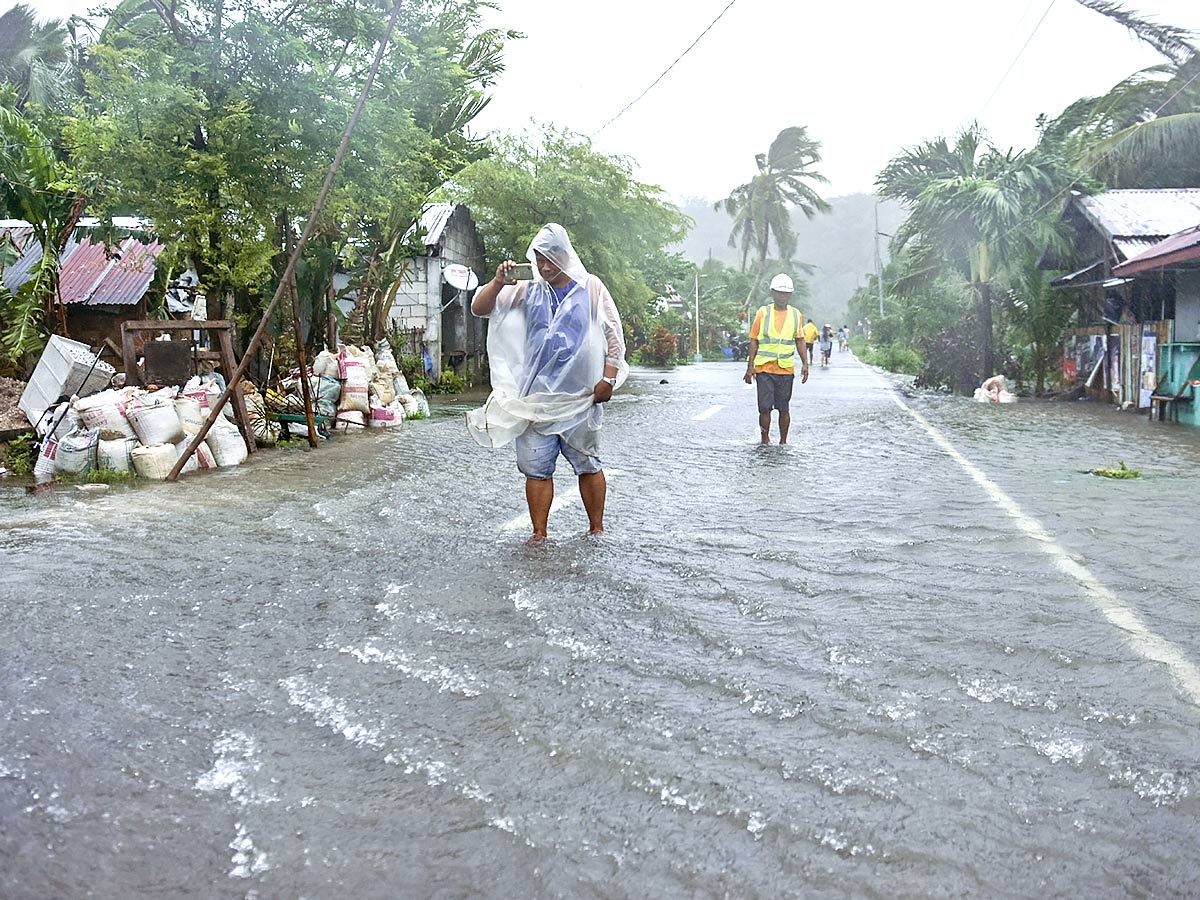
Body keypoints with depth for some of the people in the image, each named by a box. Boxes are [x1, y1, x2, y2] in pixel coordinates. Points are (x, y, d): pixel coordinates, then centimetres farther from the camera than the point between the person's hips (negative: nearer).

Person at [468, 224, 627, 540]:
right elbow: (479, 309, 6)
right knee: (536, 469, 2)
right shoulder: (526, 292, 11)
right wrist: (498, 282, -12)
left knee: (588, 465, 5)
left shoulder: (590, 288, 7)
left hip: (580, 399, -2)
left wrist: (608, 378, -5)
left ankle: (597, 529, 17)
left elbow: (614, 334, 4)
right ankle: (539, 534, 10)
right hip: (535, 398, 2)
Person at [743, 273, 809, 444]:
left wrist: (805, 363, 7)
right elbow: (754, 340, 3)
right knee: (765, 407, -5)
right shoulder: (763, 313, 1)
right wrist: (751, 366, -2)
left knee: (783, 408, 6)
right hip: (764, 368, -1)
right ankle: (765, 440, 10)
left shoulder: (796, 315, 7)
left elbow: (799, 340, 15)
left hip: (786, 369, 2)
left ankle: (783, 442, 17)